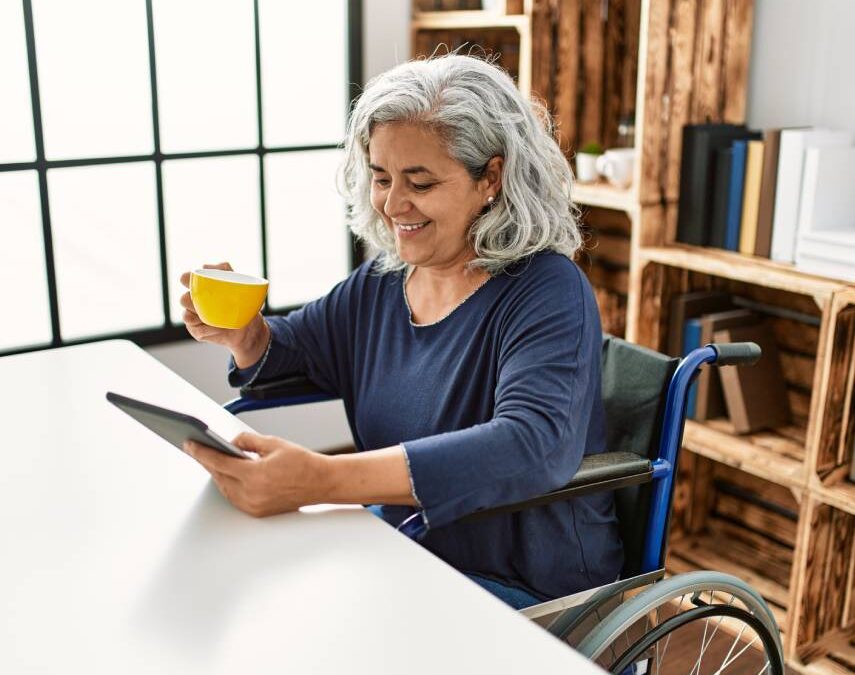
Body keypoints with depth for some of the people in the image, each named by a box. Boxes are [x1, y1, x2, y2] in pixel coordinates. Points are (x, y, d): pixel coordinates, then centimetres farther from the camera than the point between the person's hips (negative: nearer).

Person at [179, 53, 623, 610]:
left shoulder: (547, 292, -18)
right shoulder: (377, 285, 3)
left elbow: (531, 446, -35)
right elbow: (290, 349, 18)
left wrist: (321, 481, -44)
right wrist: (241, 334, -8)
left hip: (526, 597, -6)